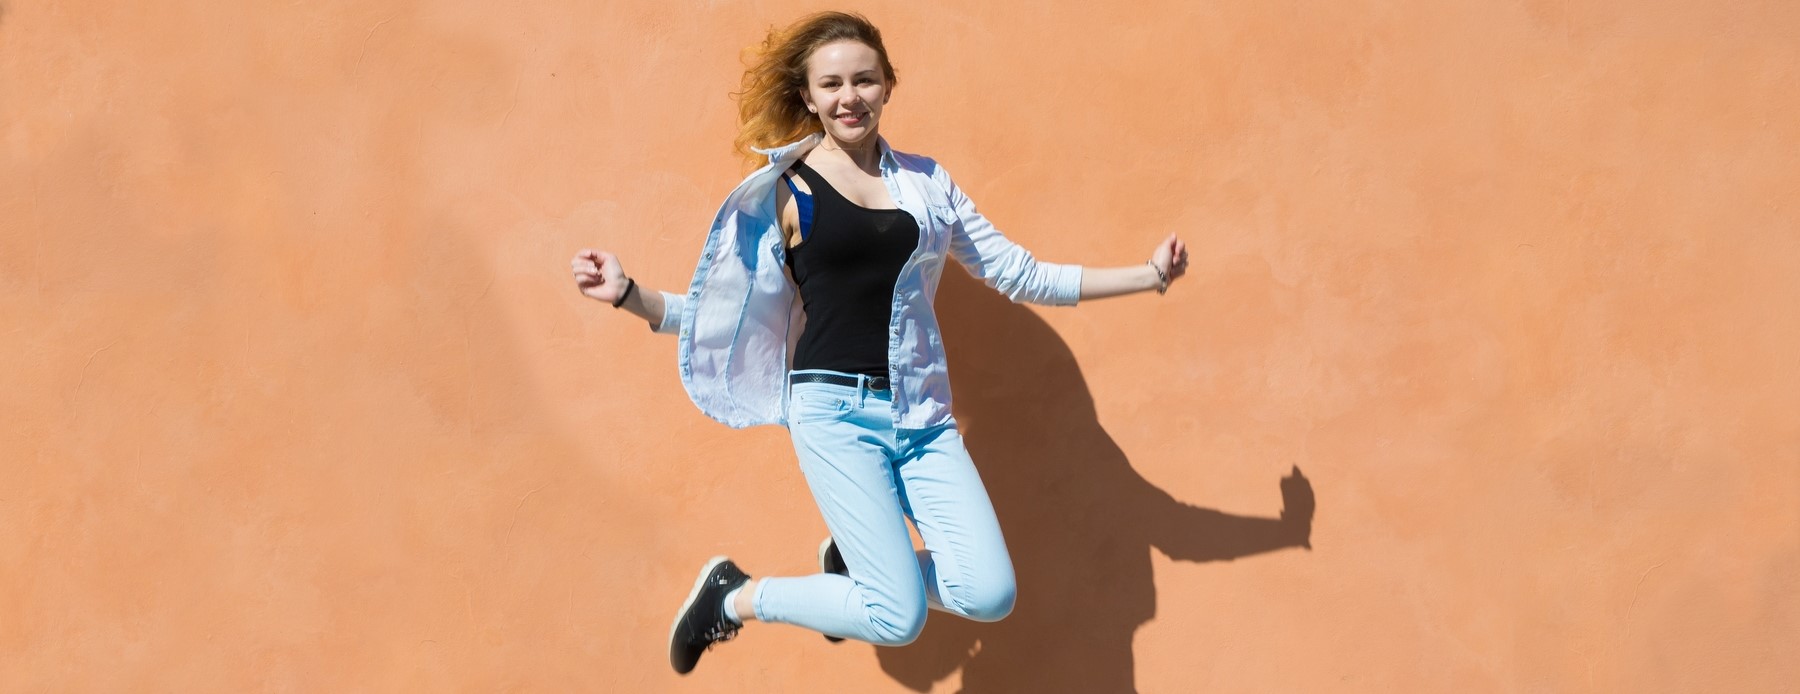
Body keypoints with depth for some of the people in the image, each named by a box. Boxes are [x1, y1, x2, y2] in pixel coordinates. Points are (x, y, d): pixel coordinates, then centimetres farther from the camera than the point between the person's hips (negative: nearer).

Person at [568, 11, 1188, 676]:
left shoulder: (924, 180, 11)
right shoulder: (783, 190, 1)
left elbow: (1020, 274, 15)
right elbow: (718, 310, 4)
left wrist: (1149, 273, 11)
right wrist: (629, 293, -13)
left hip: (921, 413, 4)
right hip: (835, 410, -4)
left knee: (989, 596, -11)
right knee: (899, 618, -13)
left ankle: (852, 560, 18)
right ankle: (733, 597, 12)